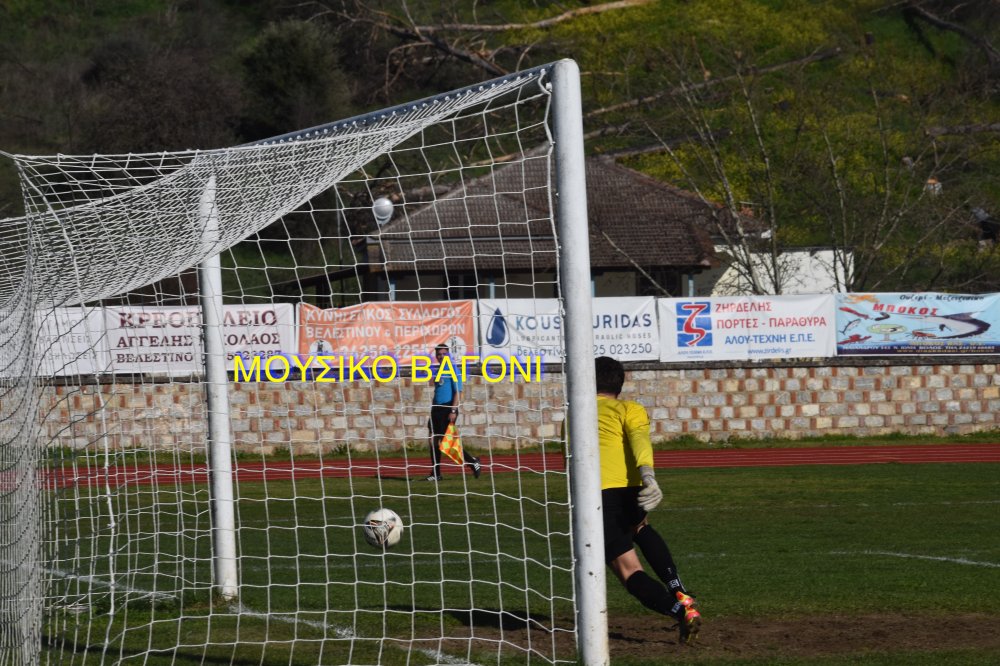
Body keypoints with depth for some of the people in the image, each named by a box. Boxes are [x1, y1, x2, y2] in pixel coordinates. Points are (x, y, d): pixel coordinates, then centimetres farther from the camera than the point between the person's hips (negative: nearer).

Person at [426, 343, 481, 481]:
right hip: (437, 408, 8)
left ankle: (472, 461, 2)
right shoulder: (438, 372, 17)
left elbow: (457, 392, -12)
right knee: (434, 441, 3)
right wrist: (432, 414, 21)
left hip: (448, 408, -8)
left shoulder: (453, 371, -6)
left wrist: (453, 411, -19)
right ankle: (435, 474, 8)